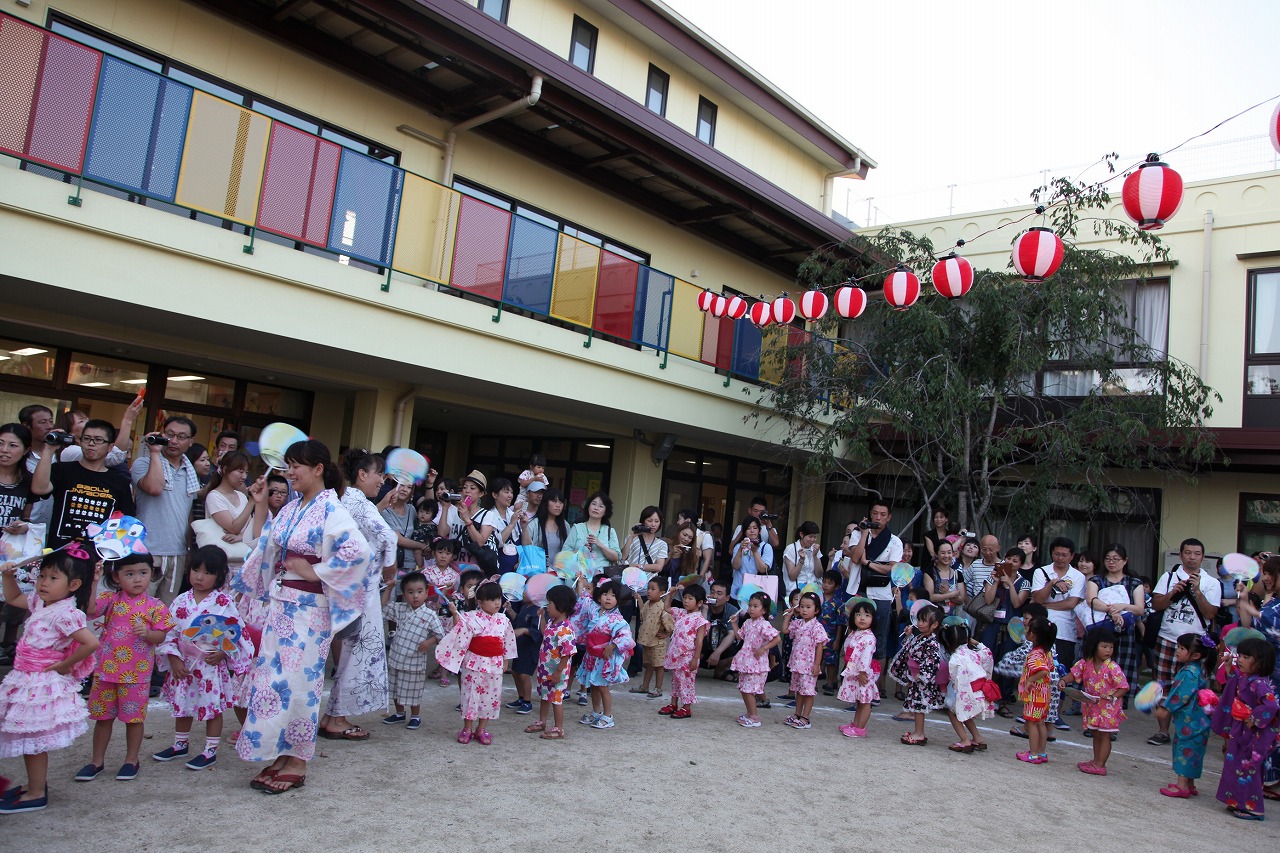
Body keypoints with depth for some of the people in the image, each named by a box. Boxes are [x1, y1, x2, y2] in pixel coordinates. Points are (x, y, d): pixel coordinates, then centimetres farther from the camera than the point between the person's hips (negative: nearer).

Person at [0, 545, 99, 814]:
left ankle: (36, 795, 16)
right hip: (26, 680, 9)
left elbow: (92, 642, -31)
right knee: (28, 738, 20)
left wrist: (64, 665, -20)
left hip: (42, 683, -9)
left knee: (33, 740, 2)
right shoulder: (39, 602, 5)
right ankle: (36, 783, 36)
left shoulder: (66, 613, -23)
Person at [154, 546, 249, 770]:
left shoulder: (224, 602, -11)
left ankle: (210, 751, 18)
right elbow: (170, 631, 3)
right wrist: (174, 658, -5)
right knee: (181, 705, 19)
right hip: (184, 664, 5)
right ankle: (180, 745, 37)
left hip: (212, 665, -5)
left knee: (213, 709, 5)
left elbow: (234, 632, -10)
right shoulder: (181, 601, 2)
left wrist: (222, 653, -20)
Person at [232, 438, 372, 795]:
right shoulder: (290, 509, 11)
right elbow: (266, 548, 18)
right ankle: (281, 754, 22)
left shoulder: (330, 509, -13)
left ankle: (297, 764, 11)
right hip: (280, 603, 8)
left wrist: (315, 571, -19)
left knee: (297, 681, -2)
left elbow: (358, 550, -26)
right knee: (273, 676, 10)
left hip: (309, 607, -8)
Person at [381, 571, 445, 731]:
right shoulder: (399, 609, 1)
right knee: (395, 687, 19)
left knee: (413, 691, 8)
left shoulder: (430, 615, -10)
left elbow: (440, 634, -6)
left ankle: (415, 716, 28)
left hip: (415, 662, -5)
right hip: (396, 658, 5)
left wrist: (430, 642, -22)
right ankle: (399, 713, 39)